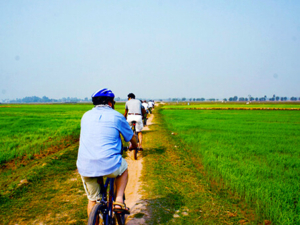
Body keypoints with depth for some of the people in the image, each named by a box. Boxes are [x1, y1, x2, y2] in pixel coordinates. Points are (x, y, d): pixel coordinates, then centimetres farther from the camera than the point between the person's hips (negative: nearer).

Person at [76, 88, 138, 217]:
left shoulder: (86, 116, 16)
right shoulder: (116, 116, 4)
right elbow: (132, 138, 17)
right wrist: (133, 147, 40)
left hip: (84, 167, 4)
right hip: (108, 165, -4)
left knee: (92, 199, 23)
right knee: (123, 168, 29)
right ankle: (119, 201, 15)